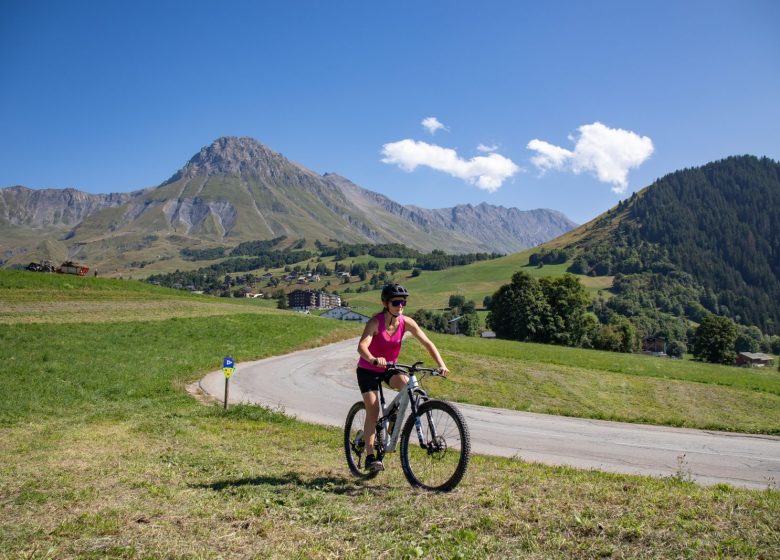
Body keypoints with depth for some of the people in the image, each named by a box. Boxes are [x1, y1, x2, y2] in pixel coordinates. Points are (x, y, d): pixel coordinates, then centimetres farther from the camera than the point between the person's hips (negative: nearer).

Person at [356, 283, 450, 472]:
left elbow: (427, 343, -12)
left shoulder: (407, 322, -13)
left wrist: (441, 364, -26)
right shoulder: (375, 322, -25)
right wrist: (373, 359, -60)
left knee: (406, 384, -26)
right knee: (373, 411, -11)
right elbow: (362, 346, -39)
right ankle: (370, 457, -1)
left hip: (389, 368, 4)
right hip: (368, 370, -4)